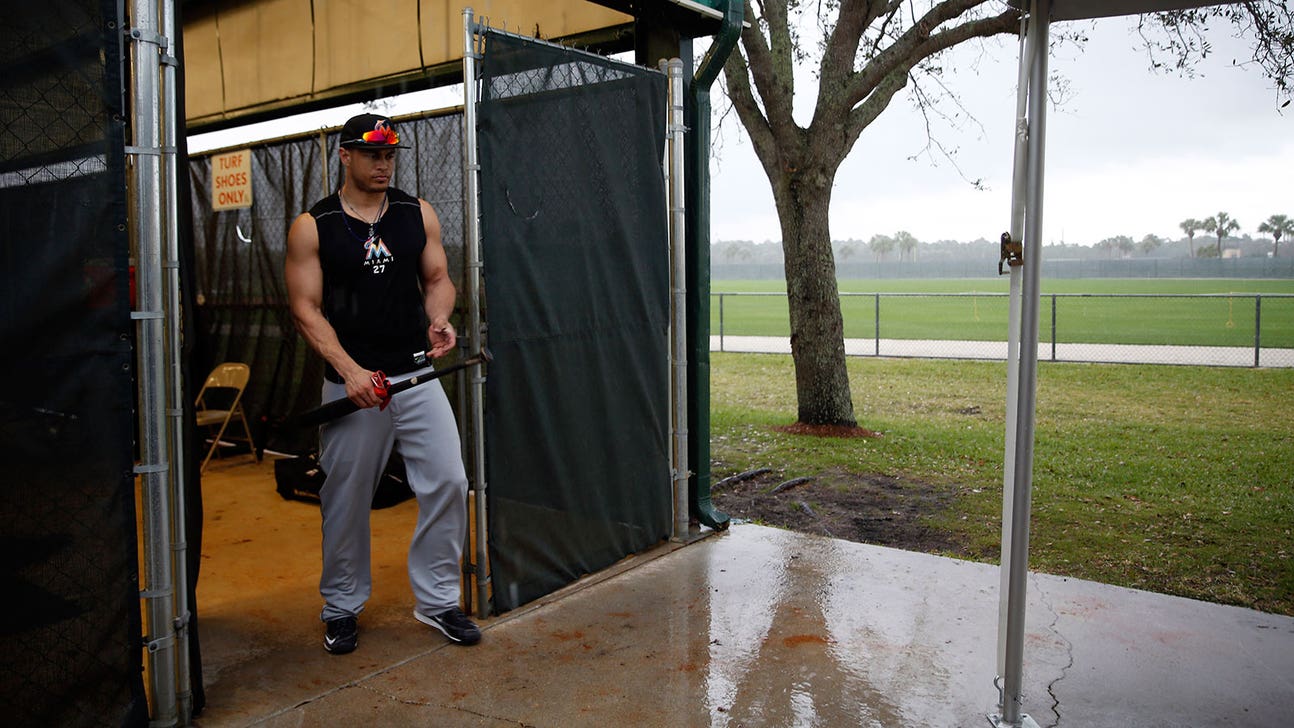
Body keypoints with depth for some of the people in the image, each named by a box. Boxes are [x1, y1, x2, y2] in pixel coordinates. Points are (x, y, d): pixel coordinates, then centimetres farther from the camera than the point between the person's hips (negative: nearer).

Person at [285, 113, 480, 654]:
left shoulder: (418, 214, 8)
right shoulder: (311, 227, -1)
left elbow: (437, 278, 13)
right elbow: (306, 309, -5)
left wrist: (438, 319, -10)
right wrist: (351, 370, -16)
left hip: (417, 375, 3)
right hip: (351, 383, -2)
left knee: (447, 482, -2)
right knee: (345, 498, 6)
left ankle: (437, 599, 16)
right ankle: (341, 607, 26)